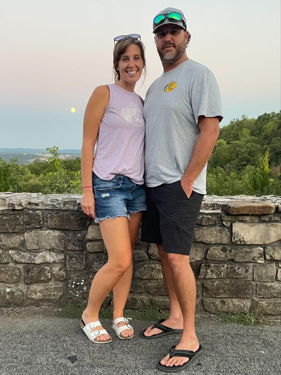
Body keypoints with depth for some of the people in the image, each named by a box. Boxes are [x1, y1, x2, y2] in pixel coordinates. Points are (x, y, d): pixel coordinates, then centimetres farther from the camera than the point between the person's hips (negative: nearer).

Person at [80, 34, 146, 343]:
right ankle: (90, 315, 15)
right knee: (120, 261, -9)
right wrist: (87, 190, -11)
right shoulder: (104, 94, -3)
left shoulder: (141, 102, 15)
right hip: (109, 184, -6)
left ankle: (119, 316, 24)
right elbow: (88, 143, -6)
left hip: (137, 186, 6)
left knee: (127, 257, 9)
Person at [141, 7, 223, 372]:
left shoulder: (198, 75, -6)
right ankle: (175, 318, 27)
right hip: (154, 182, 8)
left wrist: (185, 181, -17)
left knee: (177, 257, -9)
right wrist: (150, 178, 14)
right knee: (164, 252, 12)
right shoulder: (155, 86, 19)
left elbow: (210, 131, -15)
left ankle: (190, 338, 5)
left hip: (181, 185, -8)